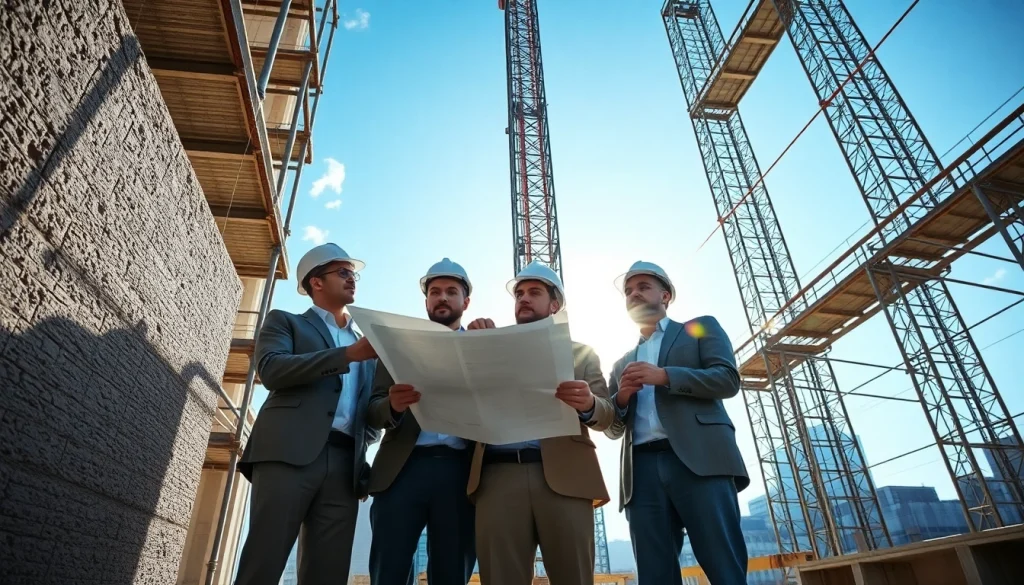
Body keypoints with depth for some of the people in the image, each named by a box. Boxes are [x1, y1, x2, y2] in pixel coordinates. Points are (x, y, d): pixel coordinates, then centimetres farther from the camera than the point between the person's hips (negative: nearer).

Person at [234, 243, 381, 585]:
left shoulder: (365, 345, 28)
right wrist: (350, 354, -11)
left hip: (344, 464, 4)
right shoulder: (285, 322, 17)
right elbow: (271, 370, -5)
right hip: (289, 453, -4)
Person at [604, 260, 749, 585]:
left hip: (699, 459, -4)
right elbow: (612, 428, 23)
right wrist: (621, 397, 1)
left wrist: (664, 376, -10)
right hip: (643, 471, 4)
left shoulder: (700, 328, 17)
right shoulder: (622, 364, 27)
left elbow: (728, 379, 0)